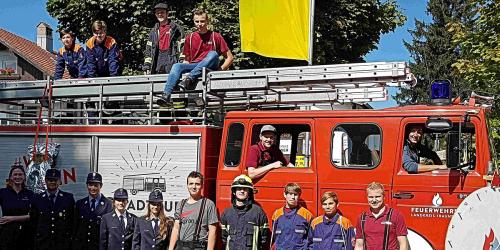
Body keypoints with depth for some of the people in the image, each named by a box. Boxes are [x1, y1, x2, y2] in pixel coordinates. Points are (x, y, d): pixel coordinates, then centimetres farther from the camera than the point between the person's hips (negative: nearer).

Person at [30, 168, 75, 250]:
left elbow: (73, 220, 5)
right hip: (43, 243, 1)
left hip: (63, 243, -1)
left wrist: (69, 235, 2)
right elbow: (33, 221, 11)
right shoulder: (38, 199, 7)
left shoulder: (68, 198, 3)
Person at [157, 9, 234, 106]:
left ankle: (190, 78, -45)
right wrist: (183, 69, -3)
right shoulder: (190, 38, 13)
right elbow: (186, 60, 19)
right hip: (193, 67, 3)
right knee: (176, 66, -24)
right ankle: (166, 95, -44)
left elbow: (230, 57, 4)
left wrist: (221, 69, -11)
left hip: (210, 68, -3)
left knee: (213, 54, -31)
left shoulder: (215, 36, 4)